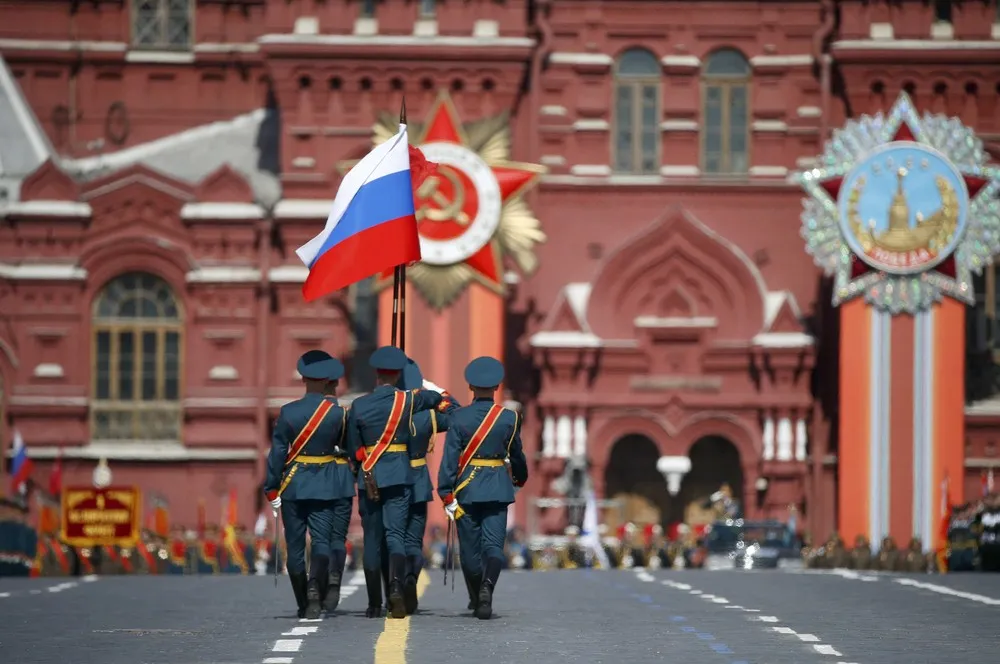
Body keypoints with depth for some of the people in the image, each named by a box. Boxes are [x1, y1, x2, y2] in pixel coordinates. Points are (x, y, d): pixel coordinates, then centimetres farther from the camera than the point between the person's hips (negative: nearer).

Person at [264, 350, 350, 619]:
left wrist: (272, 489, 0)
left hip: (293, 485, 0)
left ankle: (304, 605, 14)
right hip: (326, 485, 0)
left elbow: (277, 453, -6)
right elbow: (345, 446, 8)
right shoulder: (338, 413, -5)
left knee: (295, 545, 9)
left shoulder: (288, 412, -7)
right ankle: (315, 586, -27)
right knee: (321, 539, 0)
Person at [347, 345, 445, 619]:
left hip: (368, 477, 1)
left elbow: (352, 448, 4)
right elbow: (436, 397, 18)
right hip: (399, 476, -1)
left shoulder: (358, 405, -3)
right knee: (396, 534, -4)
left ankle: (374, 604, 9)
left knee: (372, 538, 8)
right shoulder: (408, 400, -3)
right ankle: (396, 586, -30)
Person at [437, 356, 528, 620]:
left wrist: (446, 494, -8)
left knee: (470, 548, 11)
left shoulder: (459, 417, -6)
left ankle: (477, 599, 24)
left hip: (466, 488, 0)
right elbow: (516, 455, 9)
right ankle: (487, 587, -28)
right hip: (498, 489, 0)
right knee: (493, 544, -3)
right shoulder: (509, 418, -3)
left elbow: (450, 458, -10)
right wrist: (519, 479, 29)